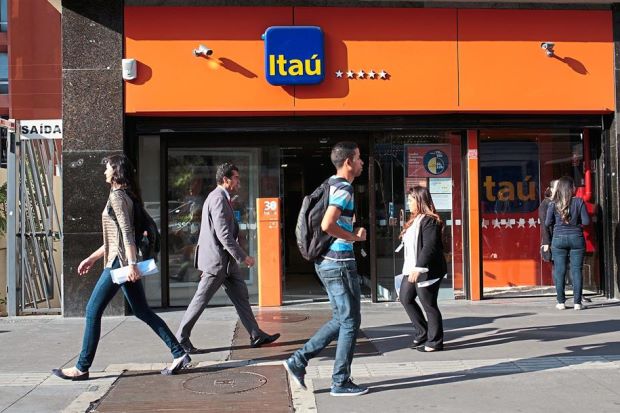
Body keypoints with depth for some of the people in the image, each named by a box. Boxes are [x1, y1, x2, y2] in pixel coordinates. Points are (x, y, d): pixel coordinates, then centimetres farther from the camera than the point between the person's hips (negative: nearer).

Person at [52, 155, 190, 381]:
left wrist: (131, 263, -25)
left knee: (93, 311, -1)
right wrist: (92, 258, 25)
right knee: (142, 311, 9)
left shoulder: (117, 196, -9)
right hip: (126, 260, 10)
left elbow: (126, 232, -19)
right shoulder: (126, 195, 19)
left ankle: (82, 367, 6)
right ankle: (179, 354, 6)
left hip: (120, 261, -10)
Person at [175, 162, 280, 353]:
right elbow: (223, 234, -24)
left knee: (241, 296, 10)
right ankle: (181, 338, 9)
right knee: (200, 300, -1)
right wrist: (243, 257, -20)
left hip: (226, 261, 10)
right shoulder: (218, 199, -17)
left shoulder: (221, 198, 16)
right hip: (217, 260, -10)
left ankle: (256, 335, 14)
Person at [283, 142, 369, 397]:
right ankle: (341, 382, 10)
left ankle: (298, 361, 15)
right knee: (350, 322, 2)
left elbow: (325, 223, 22)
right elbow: (327, 225, -27)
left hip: (326, 261, 10)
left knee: (340, 319, 17)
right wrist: (354, 237, -13)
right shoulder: (344, 189, -15)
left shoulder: (331, 185, 14)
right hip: (340, 262, -10)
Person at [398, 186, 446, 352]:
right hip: (412, 270, 10)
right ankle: (422, 332, 25)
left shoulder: (430, 221, -15)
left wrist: (418, 268, -29)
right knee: (405, 298, 14)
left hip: (426, 271, -10)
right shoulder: (415, 220, 16)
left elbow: (429, 247, -24)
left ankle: (435, 342, 12)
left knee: (428, 305, -1)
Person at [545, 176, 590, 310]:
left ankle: (561, 302, 7)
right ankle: (577, 302, 3)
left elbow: (547, 223, -1)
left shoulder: (554, 204, -4)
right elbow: (586, 221, -6)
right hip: (576, 238, 0)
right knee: (576, 270, 4)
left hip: (559, 239, 0)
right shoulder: (579, 202, -5)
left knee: (559, 271, 5)